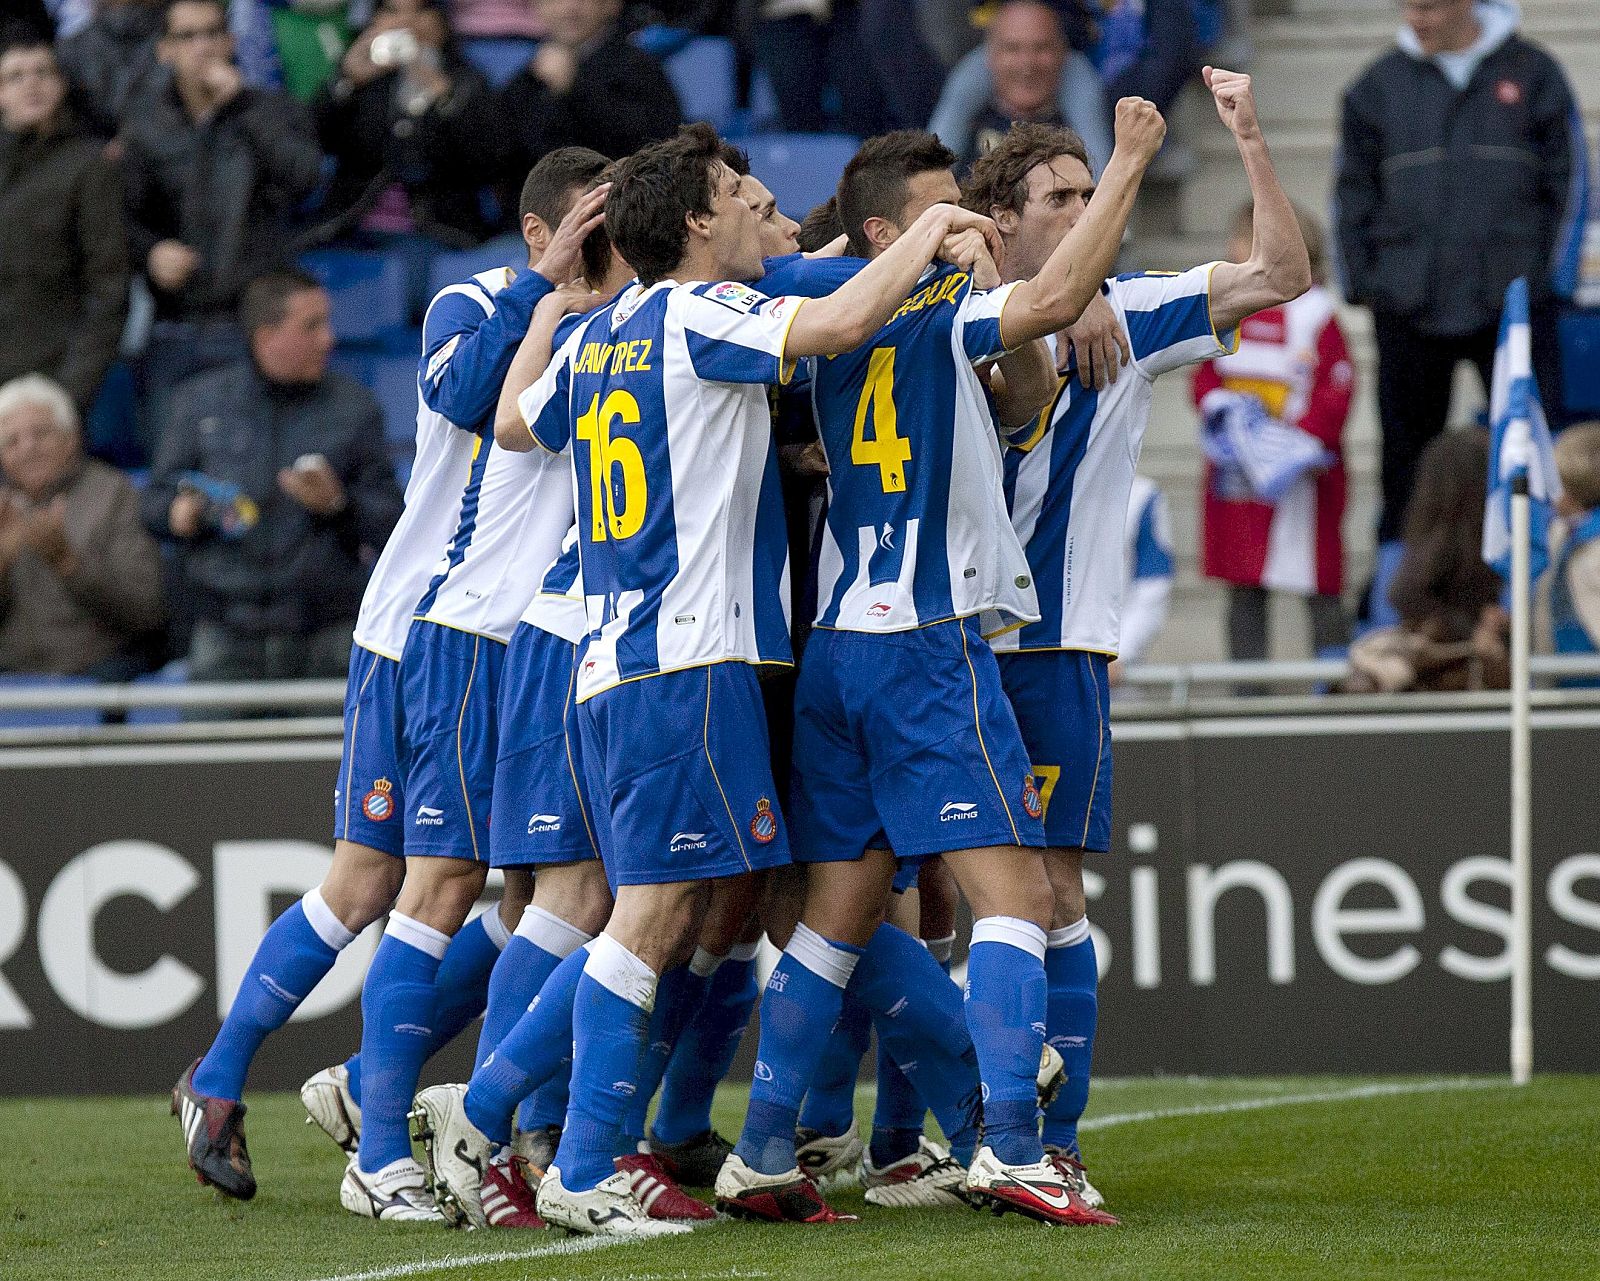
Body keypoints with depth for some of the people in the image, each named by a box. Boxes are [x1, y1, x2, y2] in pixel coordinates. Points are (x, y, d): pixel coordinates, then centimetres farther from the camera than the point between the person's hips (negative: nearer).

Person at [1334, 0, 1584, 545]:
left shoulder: (1532, 74, 3)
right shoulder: (1378, 86, 7)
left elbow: (1567, 181, 6)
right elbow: (1353, 192, 11)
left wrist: (1553, 277, 0)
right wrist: (1361, 281, 2)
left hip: (1513, 301, -2)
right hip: (1407, 307, 2)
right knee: (1407, 446, 8)